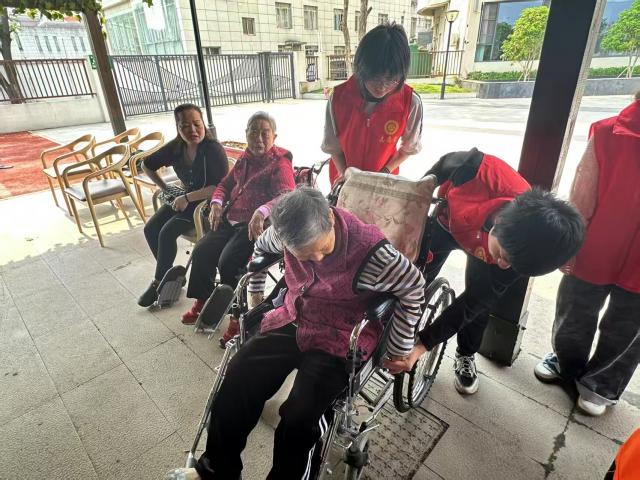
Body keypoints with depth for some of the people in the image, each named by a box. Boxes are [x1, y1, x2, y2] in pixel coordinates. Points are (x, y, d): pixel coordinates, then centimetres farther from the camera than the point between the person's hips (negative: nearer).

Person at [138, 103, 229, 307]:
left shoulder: (213, 149, -21)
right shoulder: (175, 147, -3)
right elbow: (147, 165, 14)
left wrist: (187, 197, -26)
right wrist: (165, 188, 6)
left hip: (208, 200, -7)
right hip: (184, 197, 7)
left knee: (167, 232, -20)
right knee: (150, 229, -6)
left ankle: (159, 282, 2)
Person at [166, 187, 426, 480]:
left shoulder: (370, 250, -27)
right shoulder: (285, 232, -12)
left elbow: (414, 287, -14)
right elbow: (261, 247, 12)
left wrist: (399, 349, -6)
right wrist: (255, 293, 18)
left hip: (340, 338, -4)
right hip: (293, 320, 5)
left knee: (299, 415, -21)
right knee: (237, 378, -11)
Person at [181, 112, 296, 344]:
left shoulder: (279, 163, -8)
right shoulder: (245, 158, 16)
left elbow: (287, 195, -24)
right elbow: (225, 184, 25)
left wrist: (262, 212, -42)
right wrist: (217, 203, 3)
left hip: (256, 225, -8)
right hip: (231, 220, 8)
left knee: (228, 261, -24)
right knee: (201, 251, -4)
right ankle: (202, 302, 17)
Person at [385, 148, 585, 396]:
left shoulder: (520, 250, -37)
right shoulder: (480, 170, -47)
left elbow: (472, 304, -30)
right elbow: (447, 162, -21)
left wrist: (421, 346, -34)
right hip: (446, 220, 0)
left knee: (481, 301, -2)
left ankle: (465, 357, 27)